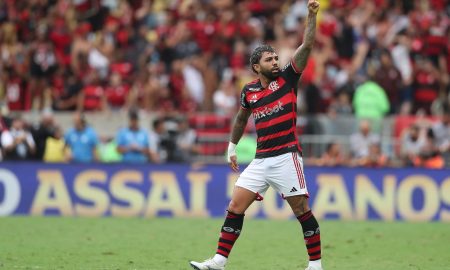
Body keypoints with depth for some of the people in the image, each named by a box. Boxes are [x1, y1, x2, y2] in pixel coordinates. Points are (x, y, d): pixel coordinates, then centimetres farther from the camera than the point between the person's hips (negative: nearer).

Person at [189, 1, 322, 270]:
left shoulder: (287, 77, 0)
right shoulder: (249, 91, 9)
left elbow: (307, 45, -8)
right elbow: (242, 118, 27)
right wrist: (232, 147, 27)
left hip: (286, 156, -4)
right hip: (261, 159, 4)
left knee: (302, 210, -5)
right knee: (235, 206, -2)